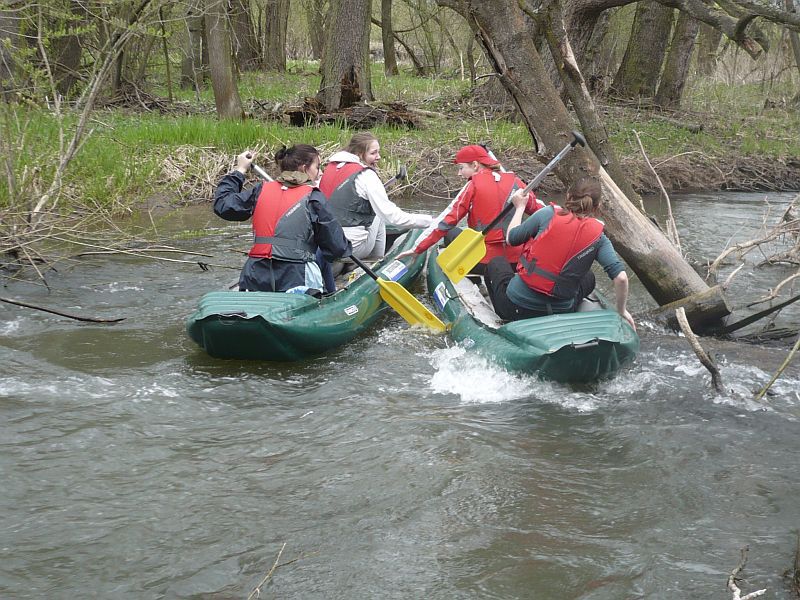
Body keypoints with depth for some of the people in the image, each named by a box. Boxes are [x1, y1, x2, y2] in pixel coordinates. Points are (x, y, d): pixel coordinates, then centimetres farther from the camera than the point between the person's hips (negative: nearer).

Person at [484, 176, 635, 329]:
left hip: (515, 307, -2)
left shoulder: (549, 214, -10)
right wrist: (622, 311, 2)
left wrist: (520, 207, 17)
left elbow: (512, 239, 0)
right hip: (560, 315, 2)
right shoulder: (598, 237, -6)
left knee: (497, 263, 30)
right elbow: (620, 277, -14)